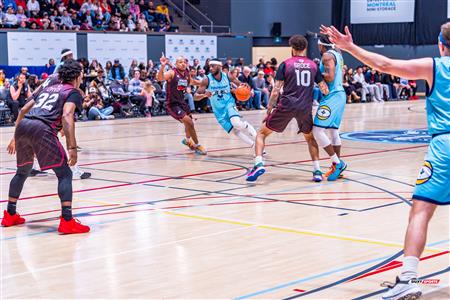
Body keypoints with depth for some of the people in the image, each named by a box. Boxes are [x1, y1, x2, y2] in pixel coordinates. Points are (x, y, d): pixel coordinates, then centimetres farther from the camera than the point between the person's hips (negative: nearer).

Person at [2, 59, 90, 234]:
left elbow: (24, 110, 29)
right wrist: (72, 148, -15)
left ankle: (9, 215, 36)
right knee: (64, 174, 0)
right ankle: (67, 221, -11)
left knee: (23, 171, 27)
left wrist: (16, 138, 36)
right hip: (42, 129, -7)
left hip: (22, 126, 7)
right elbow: (67, 117, -9)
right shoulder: (74, 93, 10)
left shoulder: (48, 89, 31)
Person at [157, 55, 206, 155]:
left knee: (189, 123, 26)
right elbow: (160, 78, -36)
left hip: (182, 102, 8)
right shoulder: (172, 73, -17)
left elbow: (192, 81, 26)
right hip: (172, 104, -8)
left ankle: (188, 140, 55)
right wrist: (162, 66, -52)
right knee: (189, 122, -19)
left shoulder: (187, 74, 2)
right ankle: (197, 146, -5)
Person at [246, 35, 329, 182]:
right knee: (310, 138, 26)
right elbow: (325, 90, 8)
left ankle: (259, 163, -8)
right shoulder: (313, 65, 10)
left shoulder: (285, 64, 2)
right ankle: (317, 170, 13)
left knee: (262, 133, 11)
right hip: (306, 108, 3)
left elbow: (276, 90, -3)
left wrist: (269, 110, 3)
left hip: (287, 105, -3)